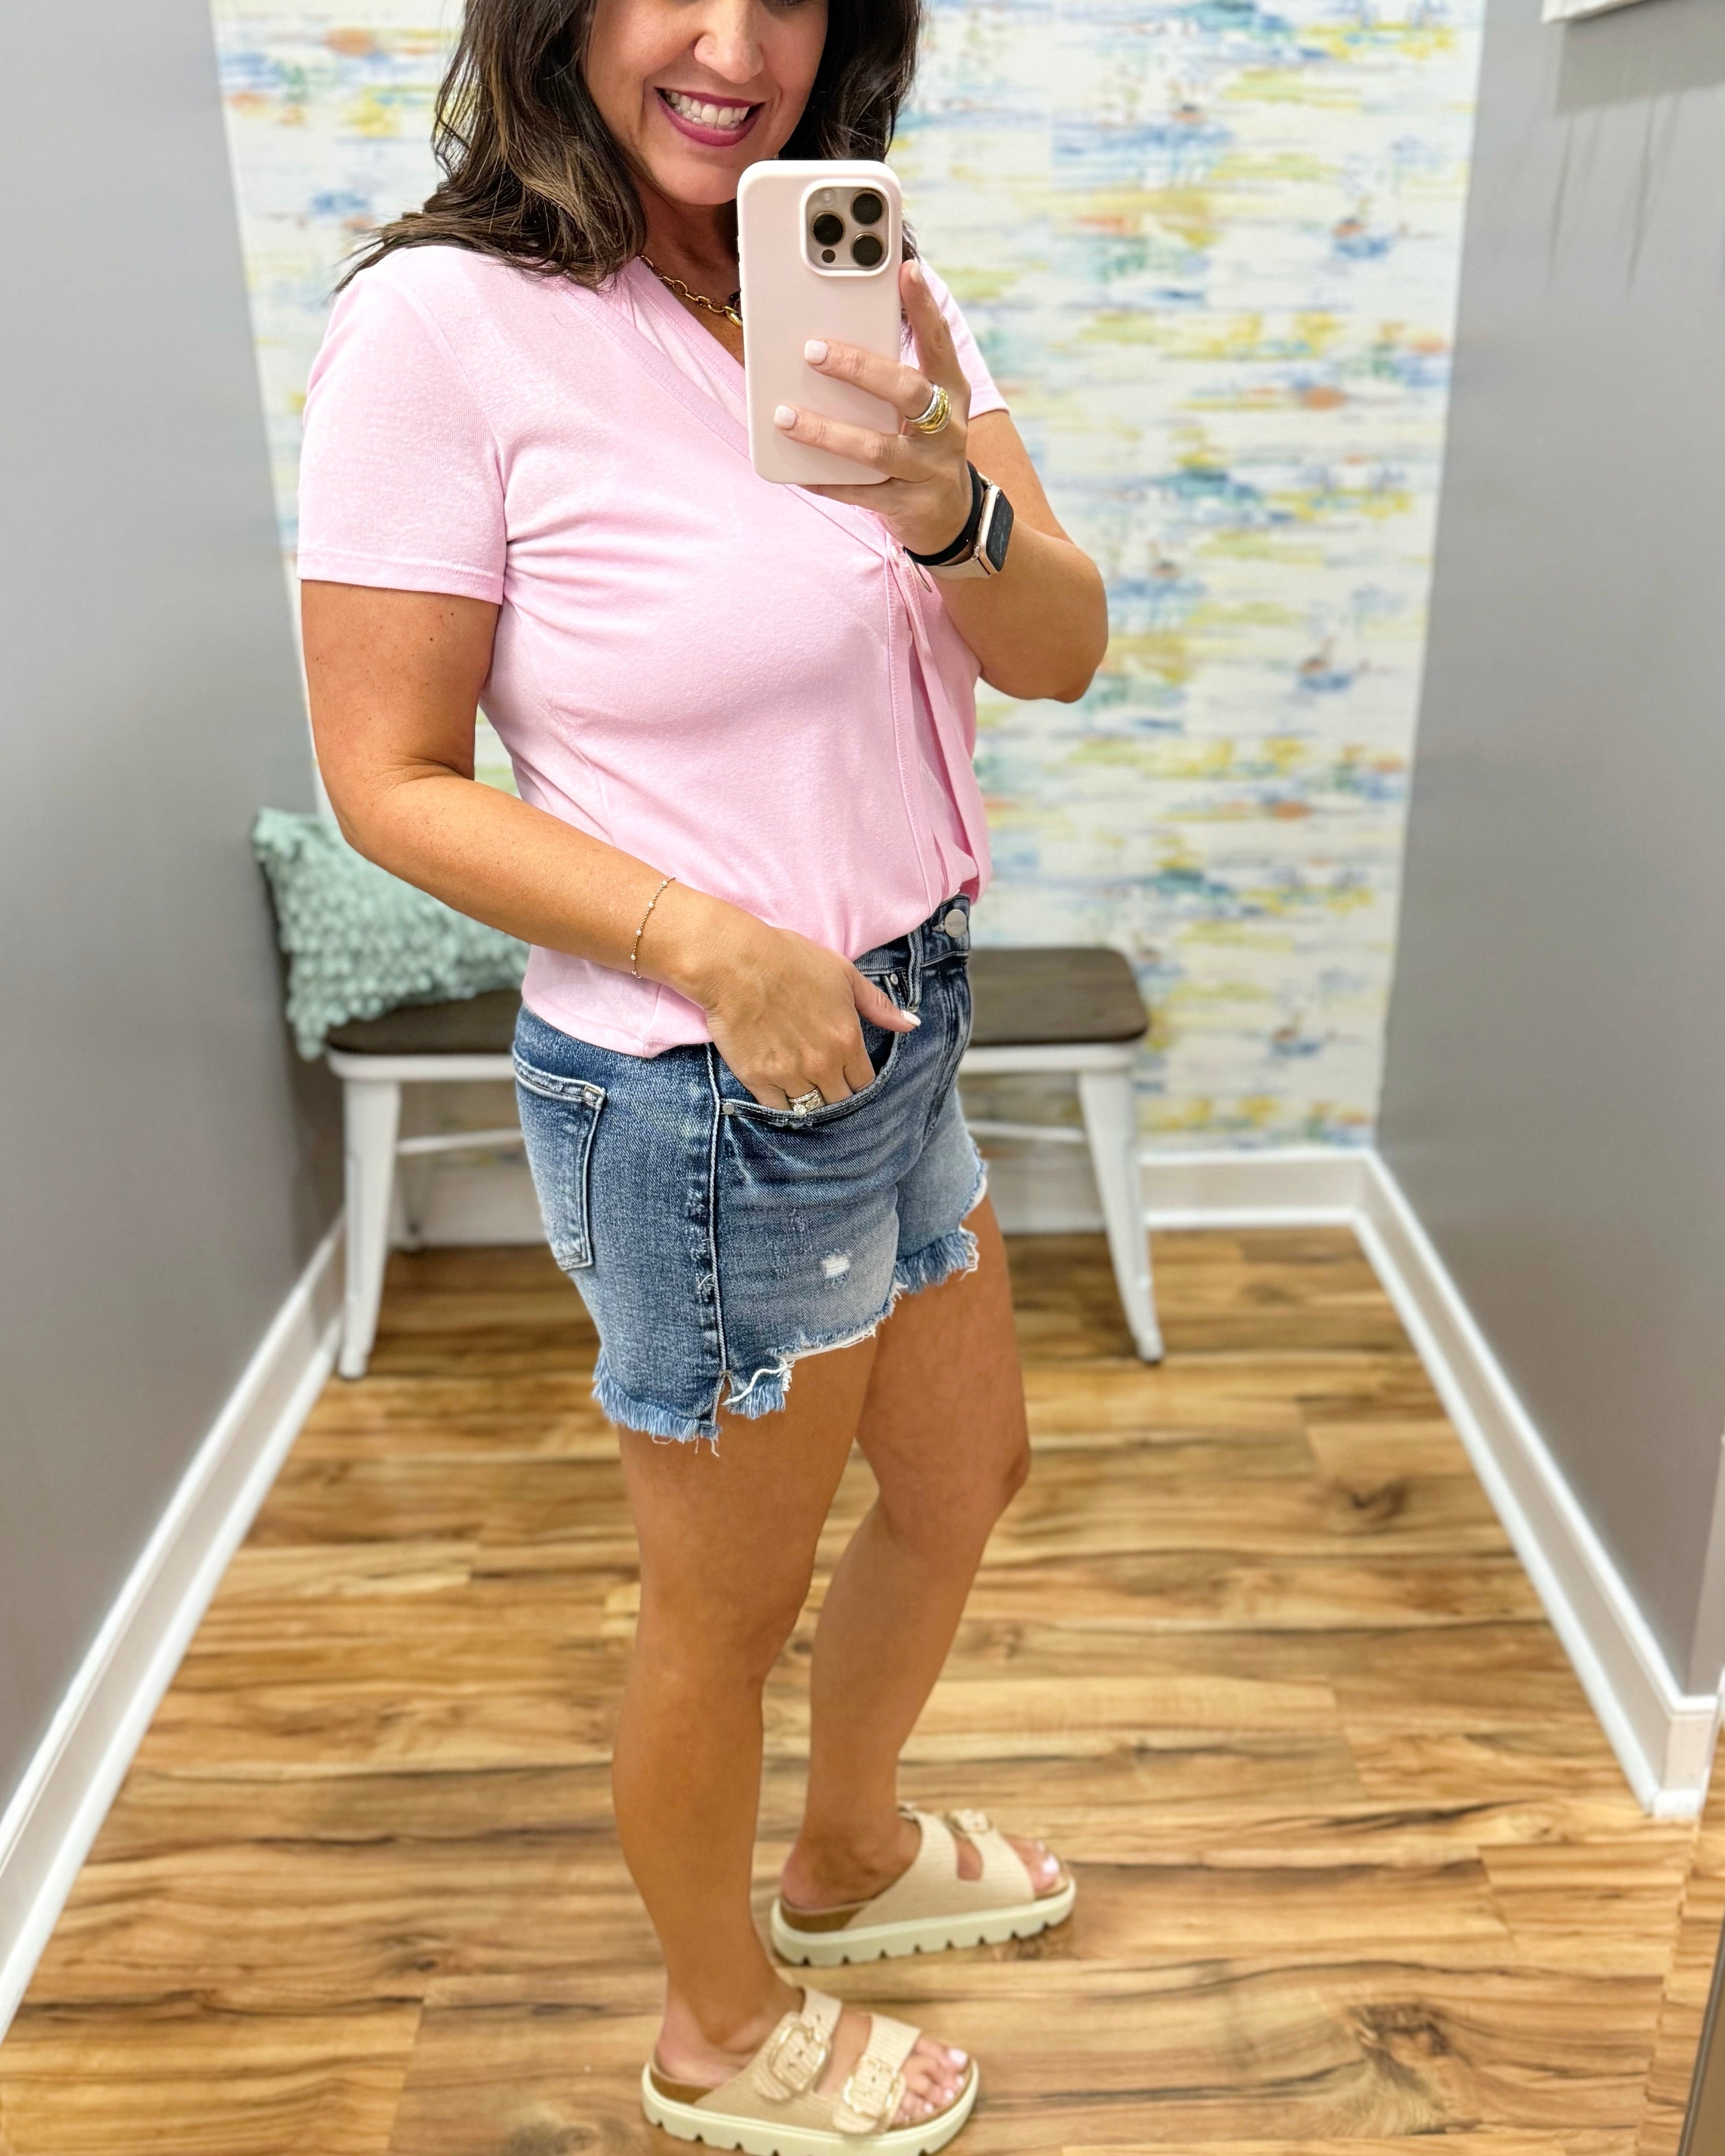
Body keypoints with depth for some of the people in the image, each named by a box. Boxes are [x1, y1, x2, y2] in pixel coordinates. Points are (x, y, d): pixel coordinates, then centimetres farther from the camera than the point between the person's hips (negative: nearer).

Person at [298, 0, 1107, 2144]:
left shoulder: (867, 289, 3)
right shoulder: (448, 320, -16)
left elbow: (1062, 652, -5)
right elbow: (390, 780, -14)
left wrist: (952, 509, -26)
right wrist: (717, 948, -24)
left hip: (904, 1026, 8)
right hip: (701, 1097, -7)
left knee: (966, 1475, 25)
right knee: (729, 1606, 13)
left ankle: (851, 1849, 54)